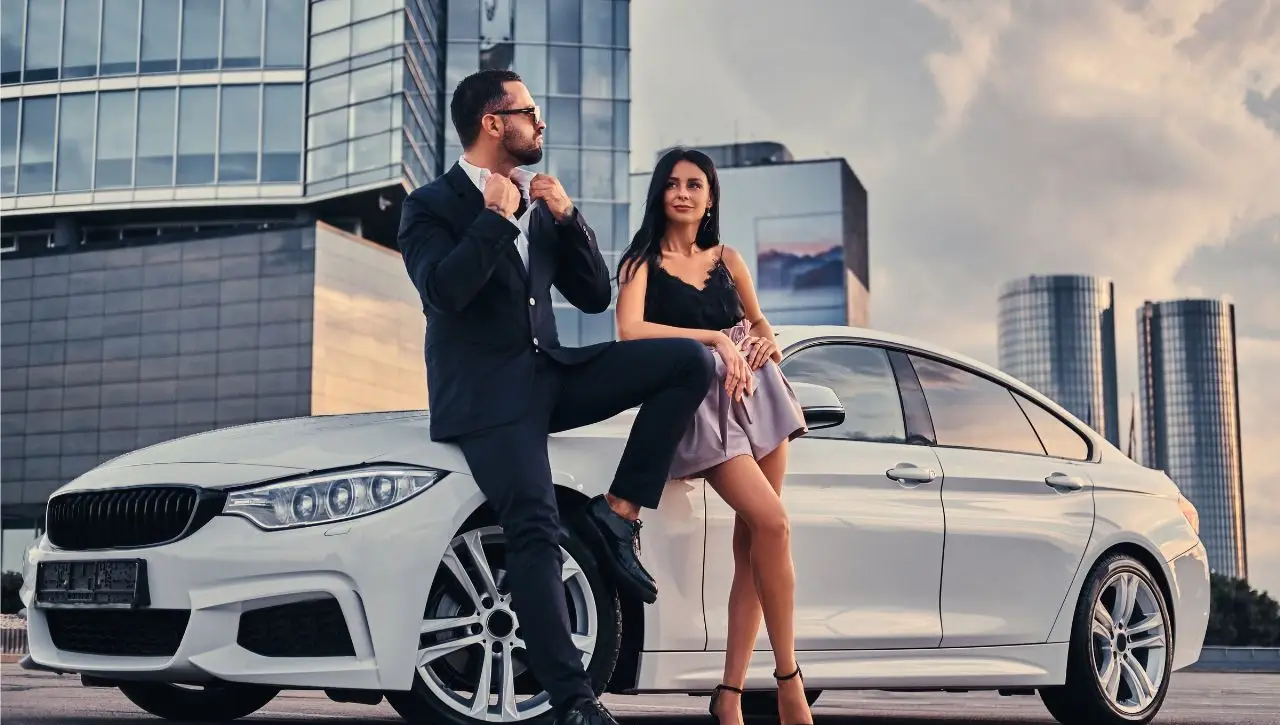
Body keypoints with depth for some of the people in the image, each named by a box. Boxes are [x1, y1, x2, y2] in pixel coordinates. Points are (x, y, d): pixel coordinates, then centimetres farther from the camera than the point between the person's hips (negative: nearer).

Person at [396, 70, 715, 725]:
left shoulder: (540, 204, 16)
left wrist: (568, 216, -1)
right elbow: (443, 291, -19)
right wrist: (497, 216, -14)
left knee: (691, 360, -11)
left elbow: (594, 296, 12)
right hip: (485, 395, -6)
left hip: (550, 375, 6)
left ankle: (618, 514, -10)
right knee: (535, 530, -25)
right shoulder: (431, 205, -1)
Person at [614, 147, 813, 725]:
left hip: (755, 391, 5)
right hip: (698, 401, -5)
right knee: (772, 524, -21)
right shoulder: (642, 261, 4)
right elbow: (630, 330, -12)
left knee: (750, 543, -3)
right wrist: (714, 338, -15)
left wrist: (765, 342, 3)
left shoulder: (727, 259, 18)